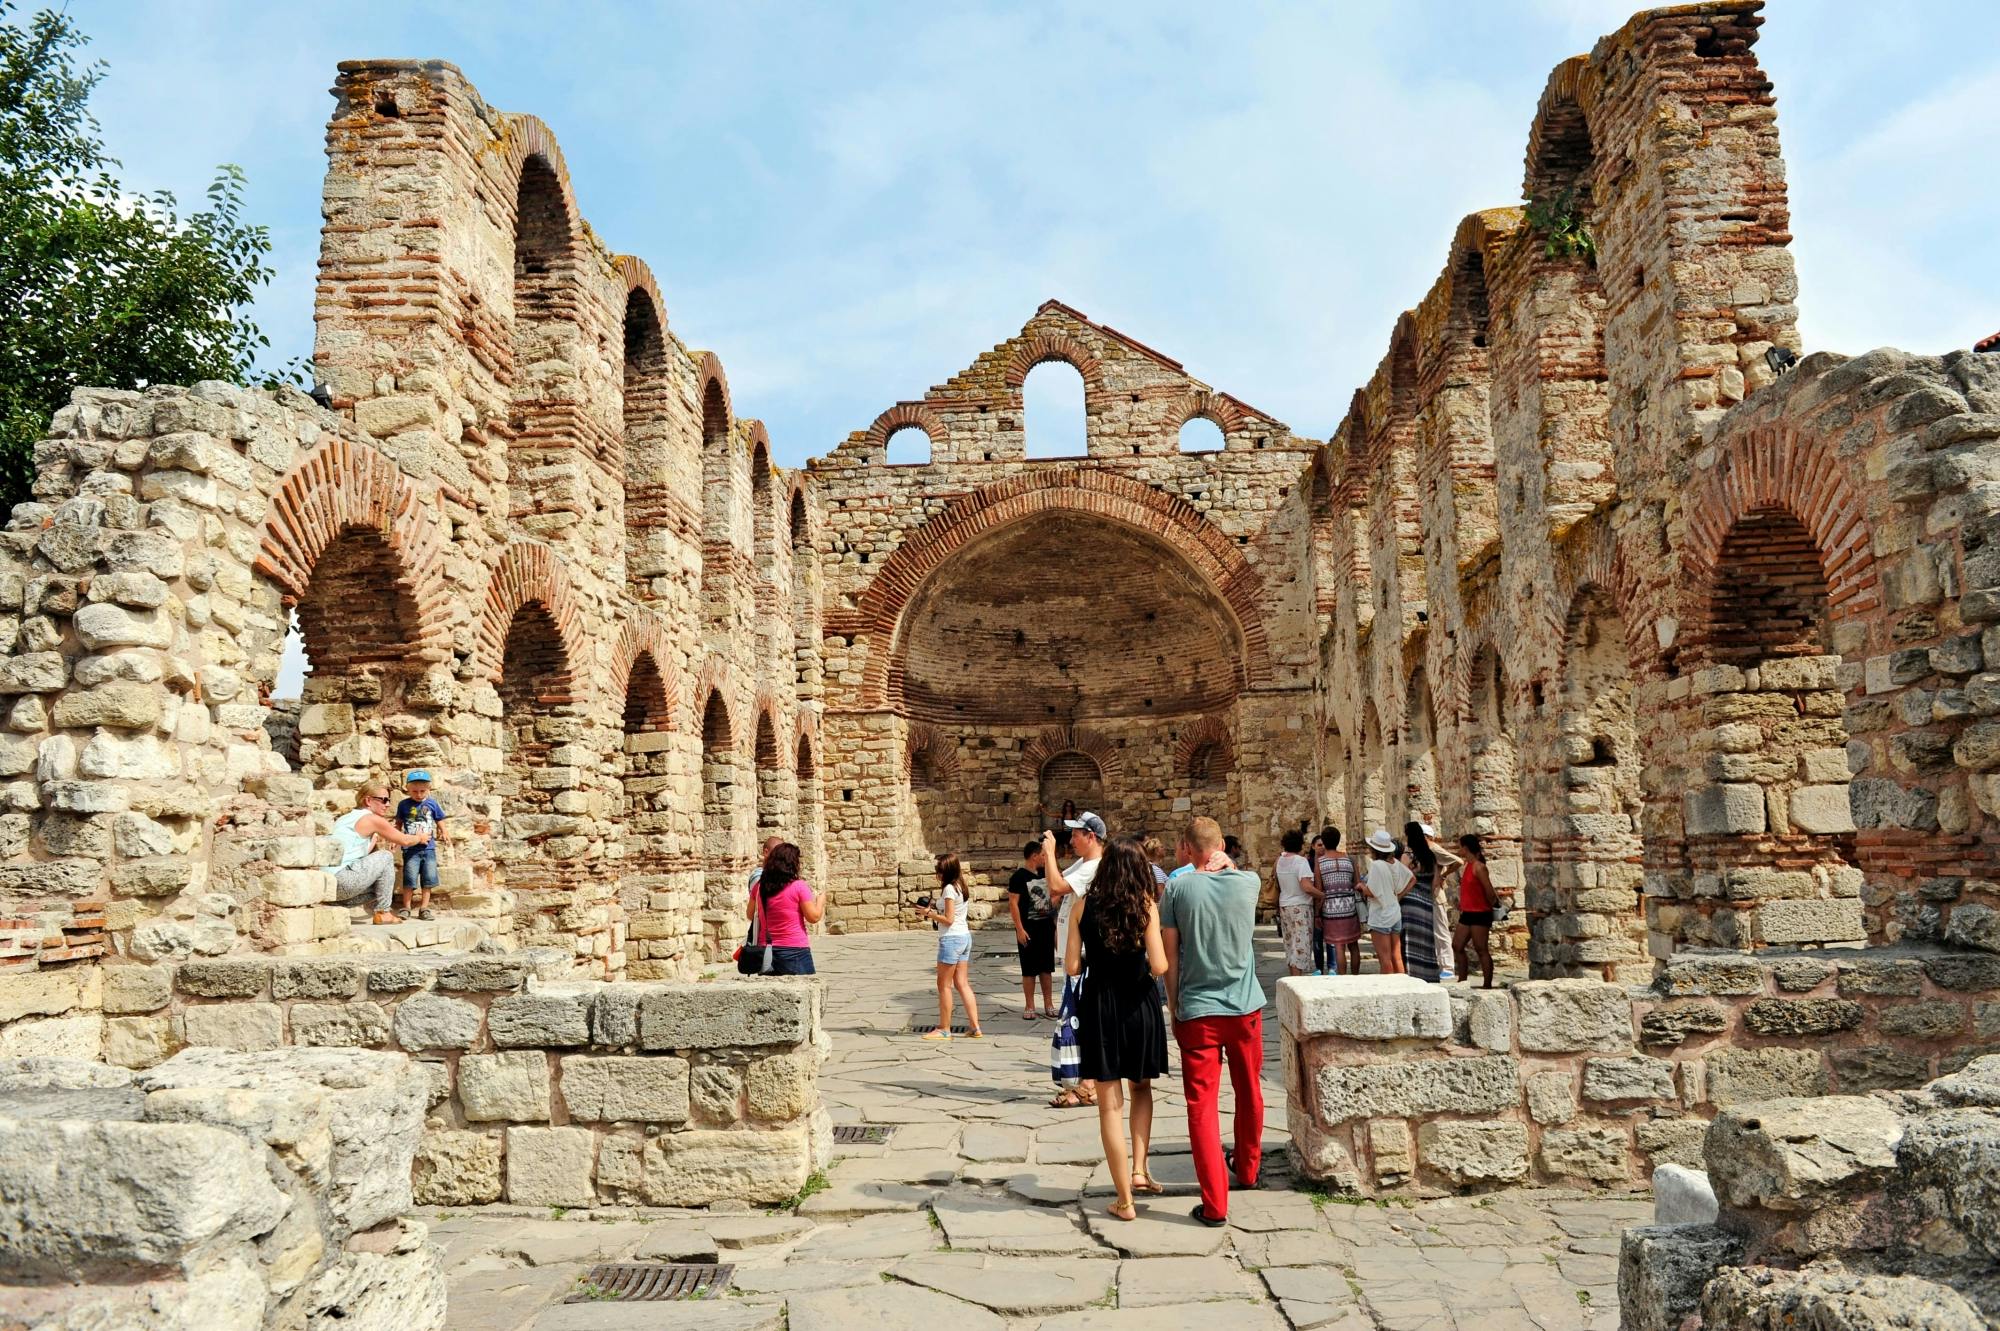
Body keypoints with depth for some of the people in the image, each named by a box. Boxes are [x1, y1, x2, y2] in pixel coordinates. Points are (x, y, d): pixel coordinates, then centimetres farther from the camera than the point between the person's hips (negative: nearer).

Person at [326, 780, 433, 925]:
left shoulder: (346, 817, 22)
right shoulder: (372, 819, -4)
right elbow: (404, 840, 6)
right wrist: (420, 838, 25)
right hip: (341, 880, -10)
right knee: (386, 858, 5)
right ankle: (383, 913, 7)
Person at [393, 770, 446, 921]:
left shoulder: (432, 804, 4)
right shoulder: (404, 805, 2)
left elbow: (440, 822, 15)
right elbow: (398, 823, 12)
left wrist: (443, 834, 3)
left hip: (429, 848, 2)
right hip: (410, 848, -2)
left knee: (428, 879, 3)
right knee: (409, 879, -5)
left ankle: (424, 909, 11)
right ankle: (406, 908, 8)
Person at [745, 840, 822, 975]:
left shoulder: (759, 886, 2)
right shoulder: (799, 886, -11)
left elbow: (750, 915, 14)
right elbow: (813, 917, -7)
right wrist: (820, 901, 10)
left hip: (766, 950, 5)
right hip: (795, 951, -5)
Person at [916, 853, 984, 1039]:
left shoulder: (949, 889, -16)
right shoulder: (959, 886, 12)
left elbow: (949, 919, -18)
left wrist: (929, 913, -10)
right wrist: (933, 911, 10)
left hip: (951, 939, -9)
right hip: (964, 936, 9)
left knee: (944, 985, 2)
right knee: (962, 984, 10)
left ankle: (944, 1029, 9)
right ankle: (976, 1028, 8)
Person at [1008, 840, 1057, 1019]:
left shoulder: (1044, 874, 10)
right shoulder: (1019, 876, -11)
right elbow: (1013, 903, -14)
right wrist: (1020, 929, -19)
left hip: (1047, 926, 6)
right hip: (1029, 928, -6)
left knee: (1047, 967, 11)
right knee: (1029, 969, 1)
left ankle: (1048, 1005, 19)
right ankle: (1029, 1007, 9)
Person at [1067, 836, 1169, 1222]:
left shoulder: (1084, 907, -2)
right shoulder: (1146, 906, -7)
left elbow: (1071, 966, -3)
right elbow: (1159, 966, -14)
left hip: (1099, 1007, 0)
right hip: (1139, 1006, 0)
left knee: (1110, 1105, 7)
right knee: (1141, 1087, 25)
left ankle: (1125, 1200, 11)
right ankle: (1139, 1171, 14)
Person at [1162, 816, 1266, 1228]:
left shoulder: (1178, 888, -9)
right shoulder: (1248, 881, -4)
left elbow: (1170, 957, -5)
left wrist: (1174, 1009, 4)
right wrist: (1226, 863, 9)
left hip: (1197, 1011, -3)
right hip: (1246, 1007, 3)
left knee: (1202, 1105, 2)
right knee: (1249, 1093, 22)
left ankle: (1215, 1204, 1)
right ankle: (1247, 1168, 42)